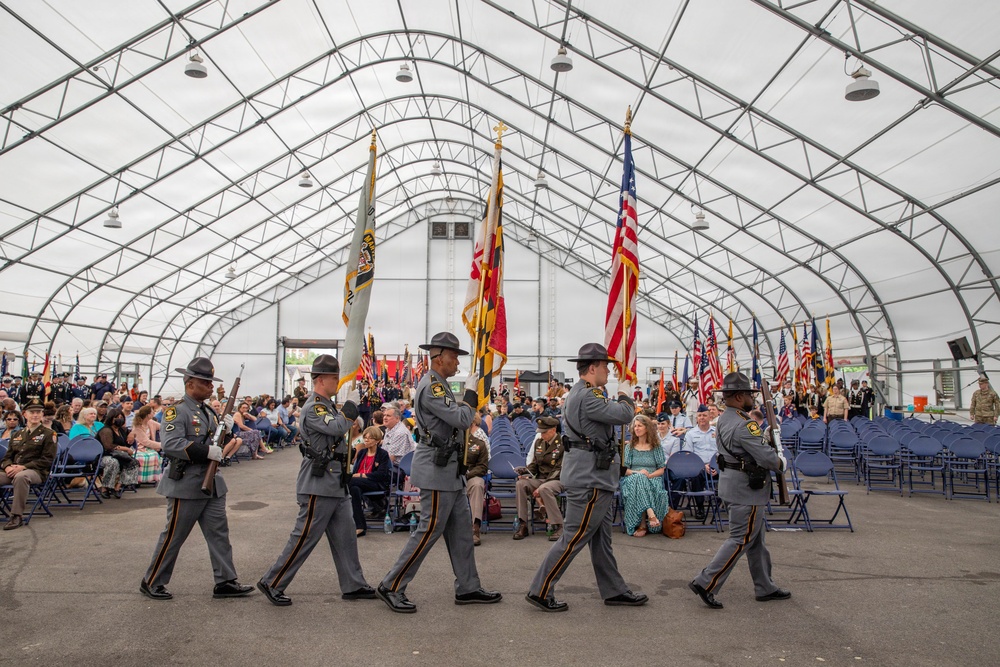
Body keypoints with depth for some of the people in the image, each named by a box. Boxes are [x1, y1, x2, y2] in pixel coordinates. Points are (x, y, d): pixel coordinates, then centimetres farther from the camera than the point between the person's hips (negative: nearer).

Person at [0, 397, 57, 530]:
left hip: (36, 471, -5)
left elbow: (47, 460, -5)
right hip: (13, 470, 6)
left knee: (20, 477, -39)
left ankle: (17, 516, -32)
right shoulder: (17, 435, 21)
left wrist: (23, 467, -16)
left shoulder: (48, 434, 4)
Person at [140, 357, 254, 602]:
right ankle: (151, 582, 21)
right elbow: (171, 445, -25)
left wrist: (225, 430, 0)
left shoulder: (208, 411, 13)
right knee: (174, 536, 4)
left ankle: (225, 582, 14)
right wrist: (206, 452, -29)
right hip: (186, 484, -8)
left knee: (219, 532, 7)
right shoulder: (176, 410, -13)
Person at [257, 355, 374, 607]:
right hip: (319, 484, -10)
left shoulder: (328, 405, 15)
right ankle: (272, 583, 11)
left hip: (336, 484, 10)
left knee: (345, 536, 12)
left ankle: (353, 586, 20)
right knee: (305, 537, -2)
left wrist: (353, 409, 3)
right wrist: (348, 412, -11)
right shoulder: (313, 408, -15)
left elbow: (347, 425, 18)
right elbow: (336, 427, -28)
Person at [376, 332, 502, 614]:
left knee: (461, 528, 12)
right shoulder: (431, 386, -18)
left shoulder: (438, 384, 14)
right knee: (430, 529, -4)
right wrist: (470, 391, -12)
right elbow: (462, 420, -23)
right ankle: (391, 587, 6)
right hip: (437, 468, -10)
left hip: (448, 469, 10)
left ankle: (468, 588, 20)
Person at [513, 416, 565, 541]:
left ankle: (558, 526, -26)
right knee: (520, 484, -22)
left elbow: (560, 471, -16)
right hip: (540, 479, 6)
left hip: (558, 480, -6)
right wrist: (526, 474, -5)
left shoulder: (562, 444, -11)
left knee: (544, 489, -38)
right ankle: (523, 525, -19)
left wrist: (540, 487, -22)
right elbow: (534, 463, 19)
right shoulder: (538, 442, 11)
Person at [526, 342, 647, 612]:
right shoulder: (587, 396, -21)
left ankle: (614, 591, 28)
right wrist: (625, 395, -4)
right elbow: (624, 415, -21)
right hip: (590, 479, -11)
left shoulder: (577, 393, 14)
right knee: (574, 537, -4)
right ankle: (540, 591, 4)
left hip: (592, 478, 11)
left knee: (601, 538, 17)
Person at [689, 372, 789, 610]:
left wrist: (766, 437, 2)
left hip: (732, 483, 10)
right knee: (741, 540, -2)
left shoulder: (725, 419, 8)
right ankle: (706, 583, -2)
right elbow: (768, 458, -23)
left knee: (755, 539, 18)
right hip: (745, 489, -10)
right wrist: (781, 463, -2)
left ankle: (765, 587, 29)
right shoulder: (743, 425, -24)